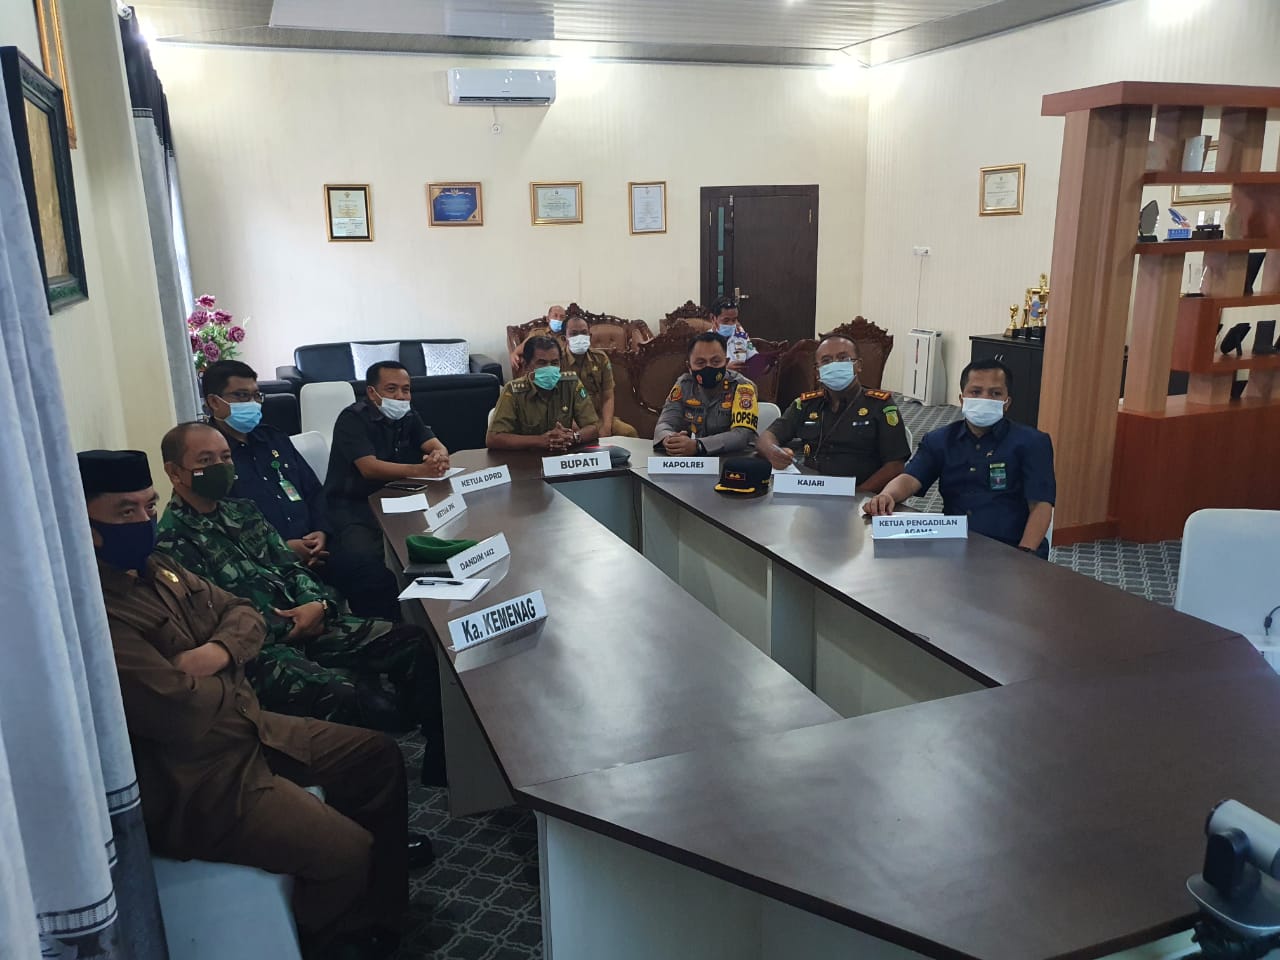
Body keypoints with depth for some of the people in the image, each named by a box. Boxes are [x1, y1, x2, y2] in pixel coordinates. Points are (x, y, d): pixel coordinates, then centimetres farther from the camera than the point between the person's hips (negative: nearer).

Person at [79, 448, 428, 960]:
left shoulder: (154, 568, 5)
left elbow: (242, 612, 10)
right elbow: (187, 712, -32)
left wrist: (220, 651, -13)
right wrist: (233, 684, -9)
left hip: (249, 729, 10)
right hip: (191, 785, -10)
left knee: (379, 756, 12)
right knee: (348, 852, -18)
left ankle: (382, 915, 29)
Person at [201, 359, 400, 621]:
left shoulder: (273, 437, 21)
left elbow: (314, 490, 22)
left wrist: (322, 532, 3)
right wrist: (282, 548, -16)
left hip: (311, 549, 7)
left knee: (379, 579, -15)